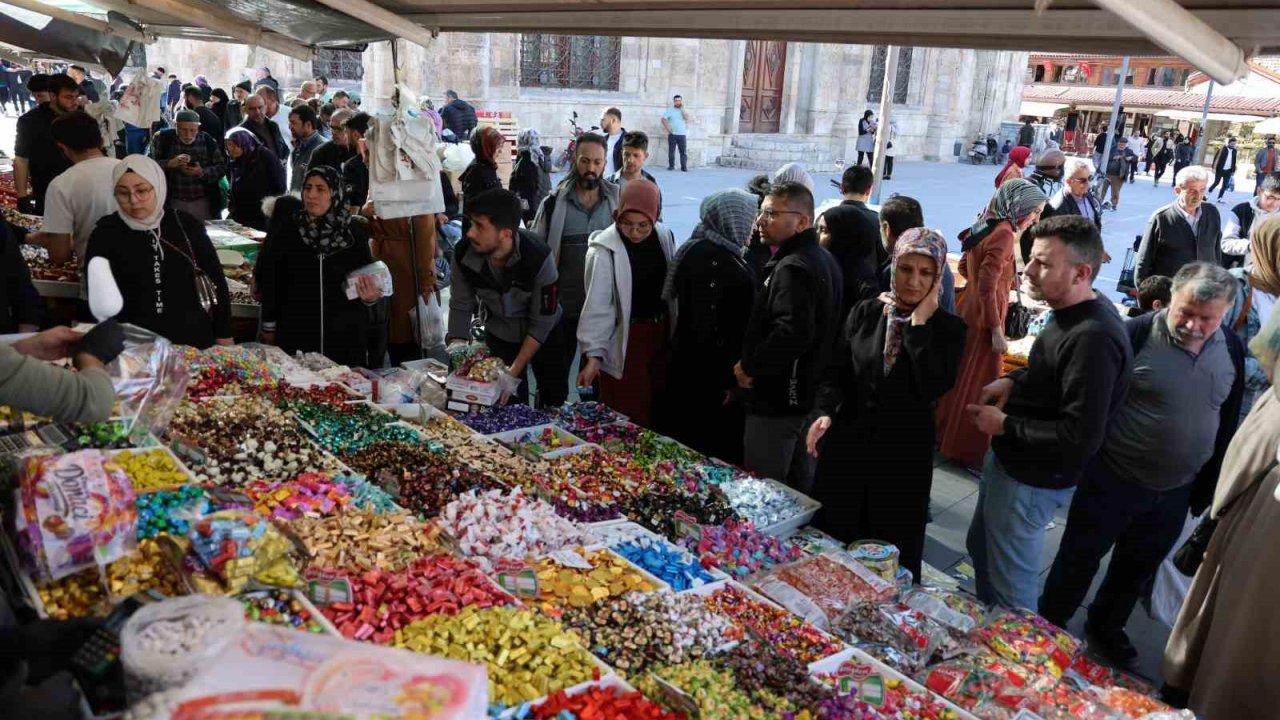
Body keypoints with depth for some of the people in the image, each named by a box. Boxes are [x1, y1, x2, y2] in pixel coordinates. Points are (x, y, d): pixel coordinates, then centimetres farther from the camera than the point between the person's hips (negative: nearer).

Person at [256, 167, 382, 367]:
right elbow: (271, 279, 3)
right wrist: (269, 326, 4)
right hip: (297, 331, 0)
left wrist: (370, 296, -15)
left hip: (345, 334, 0)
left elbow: (369, 278, 7)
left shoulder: (354, 231, -2)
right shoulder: (288, 228, -2)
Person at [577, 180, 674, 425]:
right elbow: (597, 306, -14)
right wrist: (593, 354, -16)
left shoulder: (664, 237, -1)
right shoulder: (604, 249, -16)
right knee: (628, 419, -1)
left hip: (662, 334, 5)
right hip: (625, 342, -5)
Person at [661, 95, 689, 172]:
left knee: (683, 151, -5)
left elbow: (686, 118, -7)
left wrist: (682, 108, -7)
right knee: (671, 151, 1)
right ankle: (671, 166, 11)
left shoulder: (684, 110, 11)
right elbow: (663, 119, -1)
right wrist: (668, 129, -10)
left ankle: (684, 167, -6)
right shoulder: (670, 110, 6)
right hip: (672, 134, -1)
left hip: (682, 134, 1)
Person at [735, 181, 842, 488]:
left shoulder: (793, 267, -21)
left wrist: (749, 367, -20)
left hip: (778, 397, -10)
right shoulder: (822, 258, 12)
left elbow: (792, 333, -34)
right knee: (793, 481, 22)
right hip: (803, 391, 11)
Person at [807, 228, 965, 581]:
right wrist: (826, 412, -14)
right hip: (848, 444, 2)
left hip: (903, 456, -2)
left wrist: (919, 324, -17)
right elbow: (836, 370, 4)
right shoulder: (865, 312, 2)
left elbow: (932, 387, -20)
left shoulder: (948, 328, -4)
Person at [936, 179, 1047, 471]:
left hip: (969, 310, 9)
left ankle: (944, 434, 32)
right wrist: (996, 330, -21)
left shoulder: (986, 226, 7)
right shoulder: (1004, 233, -21)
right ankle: (968, 450, 13)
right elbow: (987, 287, -24)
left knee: (960, 378, 19)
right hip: (983, 318, -9)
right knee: (977, 385, 2)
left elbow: (965, 268, 19)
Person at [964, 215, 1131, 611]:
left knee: (1009, 585, 8)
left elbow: (1080, 437, -31)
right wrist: (1012, 381, 2)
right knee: (980, 549, 28)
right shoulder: (1075, 312, 1)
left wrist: (1005, 426, -21)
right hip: (1010, 459, 10)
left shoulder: (1093, 339, -30)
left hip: (1032, 480, -10)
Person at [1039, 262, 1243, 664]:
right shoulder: (1136, 334, -19)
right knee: (1079, 557, 10)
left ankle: (1105, 627, 42)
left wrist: (1208, 487, 12)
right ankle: (1047, 627, 28)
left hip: (1176, 491, 5)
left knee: (1139, 567, 21)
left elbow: (1227, 425, 8)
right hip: (1112, 477, -5)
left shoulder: (1232, 350, -2)